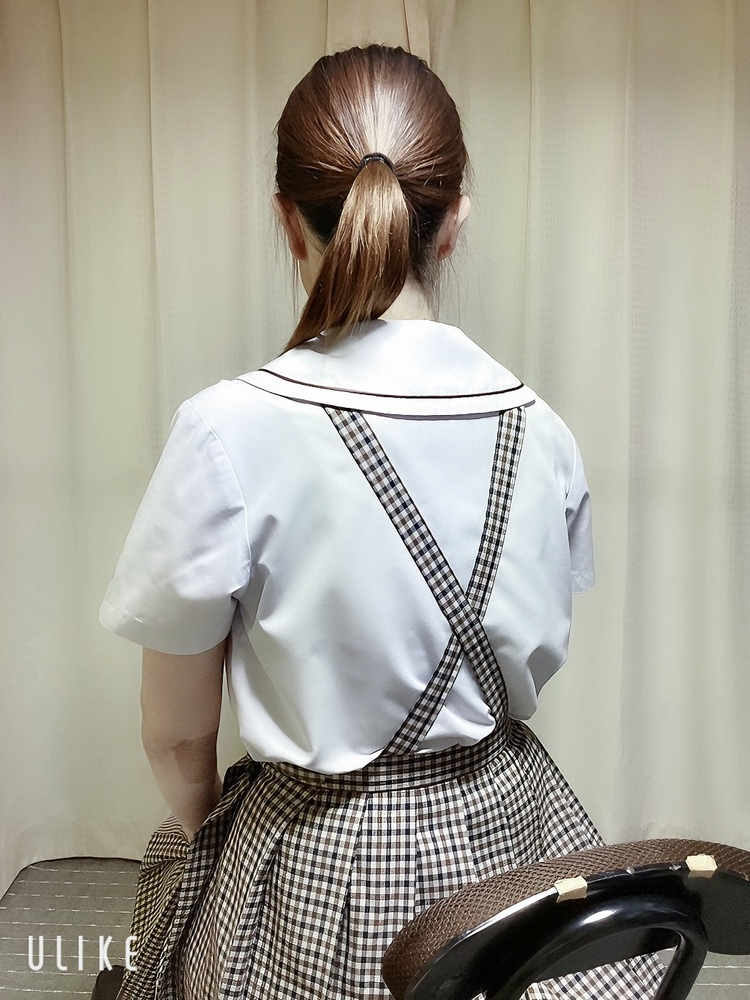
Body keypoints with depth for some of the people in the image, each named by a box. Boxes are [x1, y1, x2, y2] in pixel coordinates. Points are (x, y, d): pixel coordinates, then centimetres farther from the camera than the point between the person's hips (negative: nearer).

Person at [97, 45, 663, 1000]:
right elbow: (532, 658, 5)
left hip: (316, 867, -3)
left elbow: (176, 737, -12)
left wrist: (203, 832, 9)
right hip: (506, 830, 4)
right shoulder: (540, 430, -11)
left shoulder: (229, 433, -24)